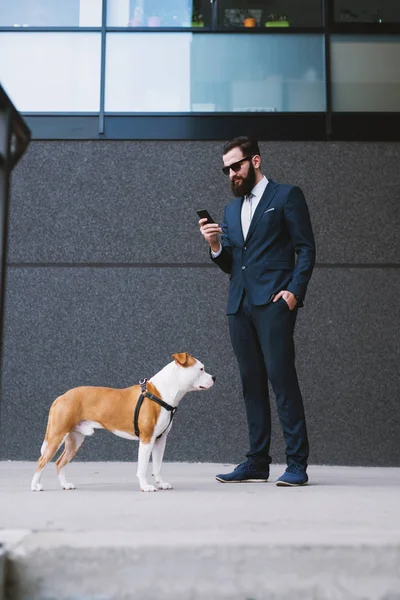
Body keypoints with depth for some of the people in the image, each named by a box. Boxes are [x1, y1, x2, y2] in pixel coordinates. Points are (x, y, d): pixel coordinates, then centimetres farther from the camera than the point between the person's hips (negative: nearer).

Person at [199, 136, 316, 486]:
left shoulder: (287, 196, 4)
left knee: (282, 378, -11)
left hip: (273, 301, -6)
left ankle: (297, 463, -6)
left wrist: (294, 290, -14)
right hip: (240, 304, 6)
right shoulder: (231, 210, 21)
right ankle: (257, 462, 12)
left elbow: (306, 249, -2)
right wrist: (215, 244, -1)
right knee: (252, 383, 7)